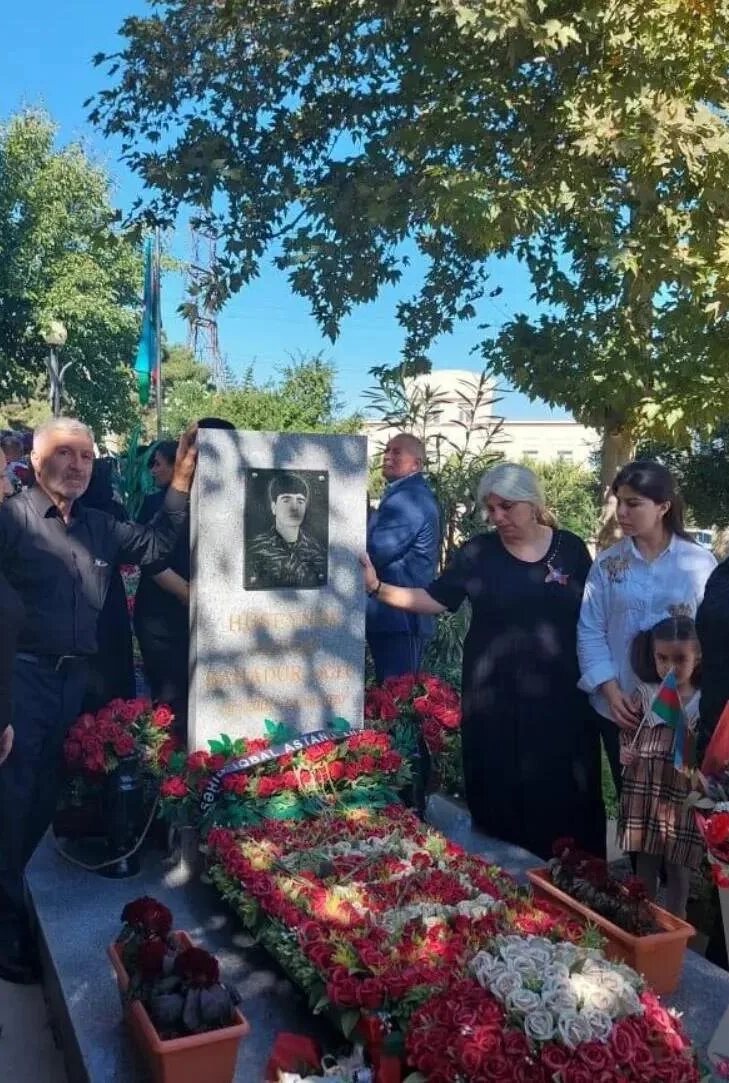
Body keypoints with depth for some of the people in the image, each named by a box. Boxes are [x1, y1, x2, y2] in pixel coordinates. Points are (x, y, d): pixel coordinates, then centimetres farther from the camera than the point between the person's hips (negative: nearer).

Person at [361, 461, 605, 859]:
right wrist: (378, 587, -18)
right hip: (495, 696, -1)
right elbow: (434, 599, -5)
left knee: (565, 791, 7)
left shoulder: (570, 548, 1)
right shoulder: (478, 552, -2)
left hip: (560, 694, 1)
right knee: (500, 794, 5)